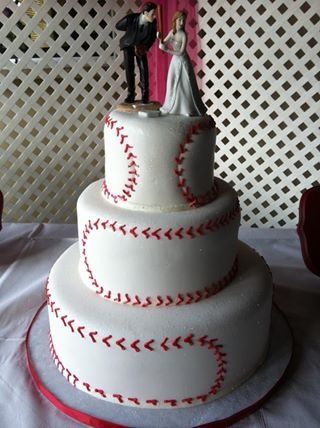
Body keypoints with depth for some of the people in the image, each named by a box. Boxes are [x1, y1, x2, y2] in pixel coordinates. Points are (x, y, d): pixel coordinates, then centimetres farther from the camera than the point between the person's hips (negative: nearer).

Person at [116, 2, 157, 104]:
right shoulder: (130, 18, -32)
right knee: (129, 68, -10)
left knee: (144, 68, -11)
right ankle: (131, 94, -2)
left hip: (141, 46, 2)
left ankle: (145, 95, -3)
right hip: (128, 45, -1)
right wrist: (131, 29, -7)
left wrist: (146, 47, -18)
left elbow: (153, 36, -5)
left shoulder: (153, 22, -25)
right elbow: (118, 26, -11)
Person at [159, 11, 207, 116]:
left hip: (183, 62, -6)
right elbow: (162, 45, 2)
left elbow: (181, 52, -23)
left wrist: (167, 50, -26)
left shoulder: (183, 35, -18)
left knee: (186, 86, -3)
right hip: (175, 61, 6)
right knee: (173, 85, 13)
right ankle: (171, 106, 27)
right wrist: (160, 39, -19)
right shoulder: (172, 32, 1)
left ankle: (190, 109, 4)